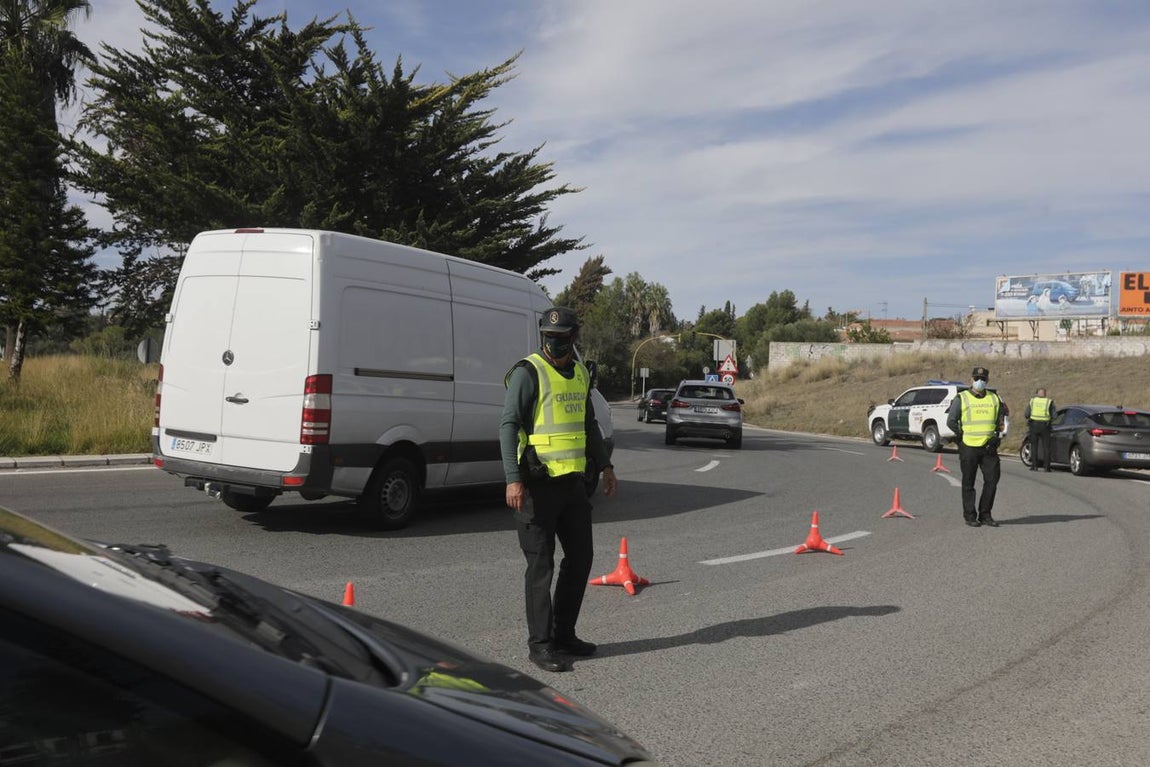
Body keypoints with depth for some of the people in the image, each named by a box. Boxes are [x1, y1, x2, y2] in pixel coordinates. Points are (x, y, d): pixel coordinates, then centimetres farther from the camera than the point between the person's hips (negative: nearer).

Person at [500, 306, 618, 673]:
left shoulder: (580, 374, 13)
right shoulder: (528, 372, -9)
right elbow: (508, 425, -14)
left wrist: (606, 466, 22)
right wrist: (513, 479, -22)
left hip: (572, 481, 8)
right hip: (538, 483, -7)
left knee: (580, 557, 13)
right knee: (541, 564, -1)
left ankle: (563, 634, 27)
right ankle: (540, 645, 10)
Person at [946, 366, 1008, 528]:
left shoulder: (994, 398, 12)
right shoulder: (961, 398, 1)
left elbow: (1001, 420, 21)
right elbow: (951, 421, -2)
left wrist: (997, 435, 8)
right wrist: (962, 435, -7)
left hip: (989, 447, 3)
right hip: (969, 447, -3)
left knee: (992, 480, 2)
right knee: (968, 483, 3)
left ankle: (985, 514, 15)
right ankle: (970, 516, 11)